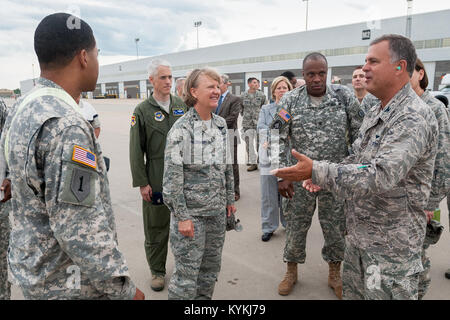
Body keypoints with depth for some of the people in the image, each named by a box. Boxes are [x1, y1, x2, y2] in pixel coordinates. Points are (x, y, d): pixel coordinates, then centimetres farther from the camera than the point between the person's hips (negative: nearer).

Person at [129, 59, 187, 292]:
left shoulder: (181, 106, 6)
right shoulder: (142, 111, -3)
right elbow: (136, 151, -4)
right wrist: (142, 183, -8)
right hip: (156, 179, -3)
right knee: (156, 227, 7)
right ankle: (157, 270, 25)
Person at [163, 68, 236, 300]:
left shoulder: (221, 124, 5)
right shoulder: (181, 129, -15)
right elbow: (172, 178, -16)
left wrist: (230, 198, 14)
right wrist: (182, 216, -16)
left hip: (217, 211, 7)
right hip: (191, 212, -6)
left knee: (212, 266, 19)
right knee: (187, 272, 3)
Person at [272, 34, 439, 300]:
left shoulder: (414, 117, -22)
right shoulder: (376, 114, 10)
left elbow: (382, 174, -34)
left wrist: (317, 171, -34)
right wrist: (323, 177, 3)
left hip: (391, 246, -8)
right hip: (359, 237, 9)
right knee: (353, 292, 22)